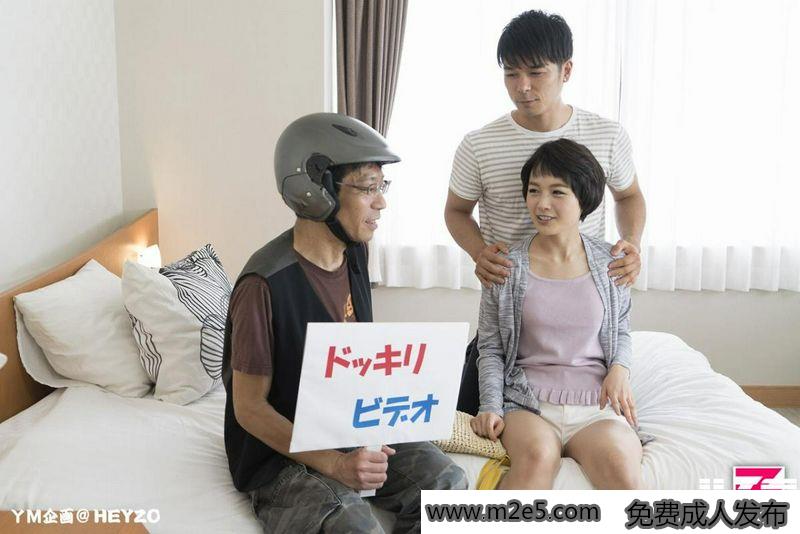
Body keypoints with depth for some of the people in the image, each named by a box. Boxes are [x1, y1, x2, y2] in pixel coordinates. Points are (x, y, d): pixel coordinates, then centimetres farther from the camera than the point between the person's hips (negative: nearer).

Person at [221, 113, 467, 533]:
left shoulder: (354, 253, 2)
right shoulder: (266, 284, -23)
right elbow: (249, 408, -17)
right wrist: (333, 464, -27)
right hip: (282, 451, -7)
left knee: (445, 480, -14)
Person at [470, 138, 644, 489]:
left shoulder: (610, 263, 8)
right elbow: (490, 347, 7)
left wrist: (620, 368, 0)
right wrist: (491, 406, -6)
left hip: (597, 402, 2)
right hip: (528, 402, -1)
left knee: (622, 468, -31)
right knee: (538, 455, -35)